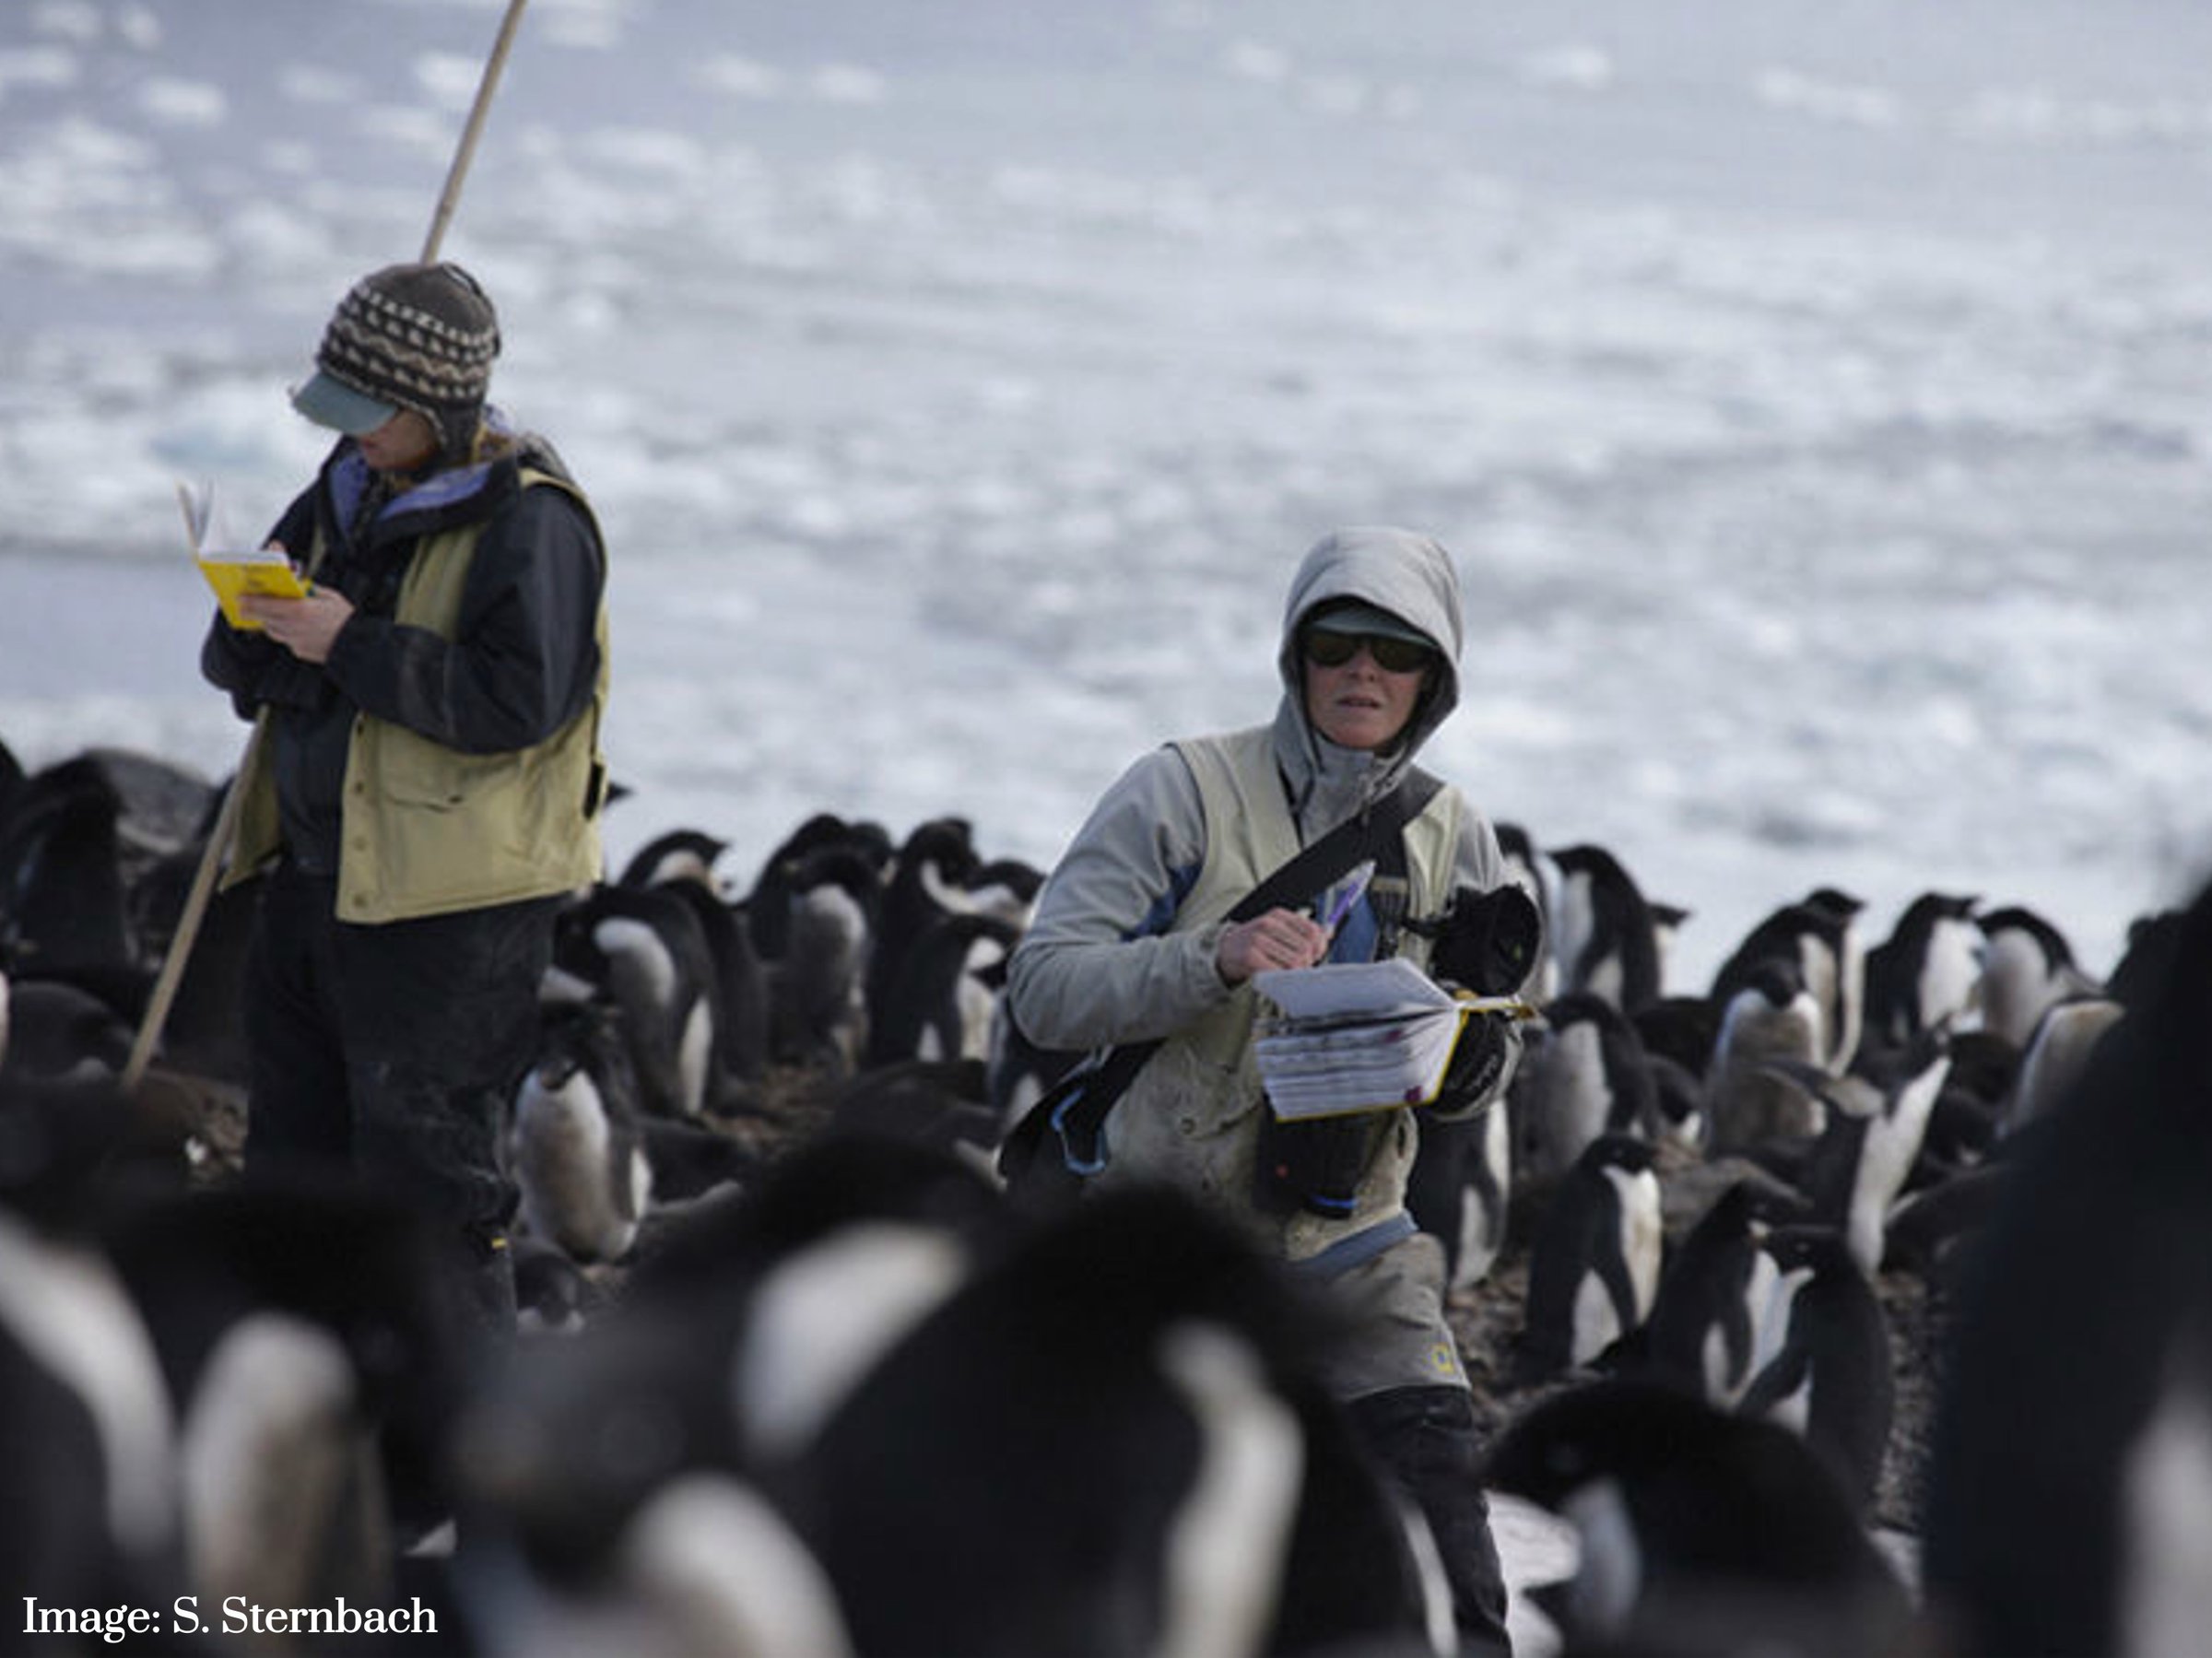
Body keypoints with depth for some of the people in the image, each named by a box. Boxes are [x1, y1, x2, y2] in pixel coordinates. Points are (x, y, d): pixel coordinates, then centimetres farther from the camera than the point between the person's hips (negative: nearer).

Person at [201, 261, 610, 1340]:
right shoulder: (350, 492, 12)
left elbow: (518, 697, -25)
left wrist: (351, 645, -23)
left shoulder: (528, 522, -13)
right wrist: (260, 620, -8)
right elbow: (236, 671, 16)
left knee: (425, 1167, -7)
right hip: (313, 876, 9)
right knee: (292, 1147, 15)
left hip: (450, 901, -9)